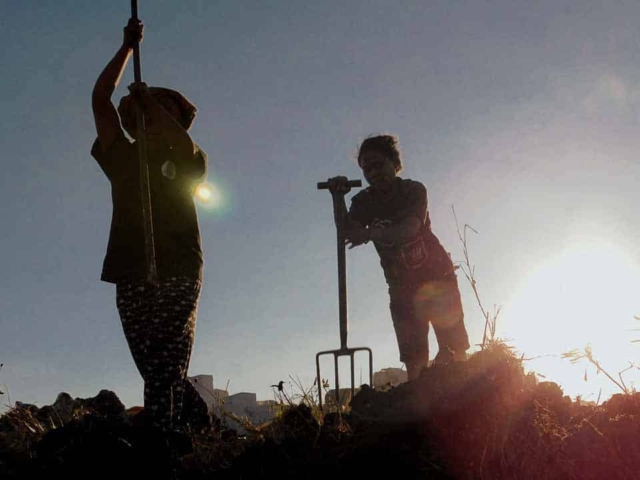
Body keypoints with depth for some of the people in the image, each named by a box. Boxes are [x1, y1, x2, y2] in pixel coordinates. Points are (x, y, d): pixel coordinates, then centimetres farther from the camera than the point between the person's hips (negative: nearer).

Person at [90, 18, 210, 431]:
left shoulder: (187, 163, 12)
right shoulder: (123, 157, 17)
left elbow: (186, 146, -13)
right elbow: (100, 99, 12)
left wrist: (150, 99, -3)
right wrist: (128, 46, 11)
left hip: (177, 272, -3)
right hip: (131, 274, 3)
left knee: (166, 373, -11)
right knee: (159, 373, 3)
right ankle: (204, 428, 14)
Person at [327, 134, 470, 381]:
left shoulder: (413, 190, -13)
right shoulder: (364, 202, -4)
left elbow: (410, 228, -32)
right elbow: (348, 234, -21)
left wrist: (371, 234, -48)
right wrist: (339, 199, -36)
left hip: (437, 275, -3)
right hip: (402, 285, 3)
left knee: (454, 348, -8)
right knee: (414, 358, -2)